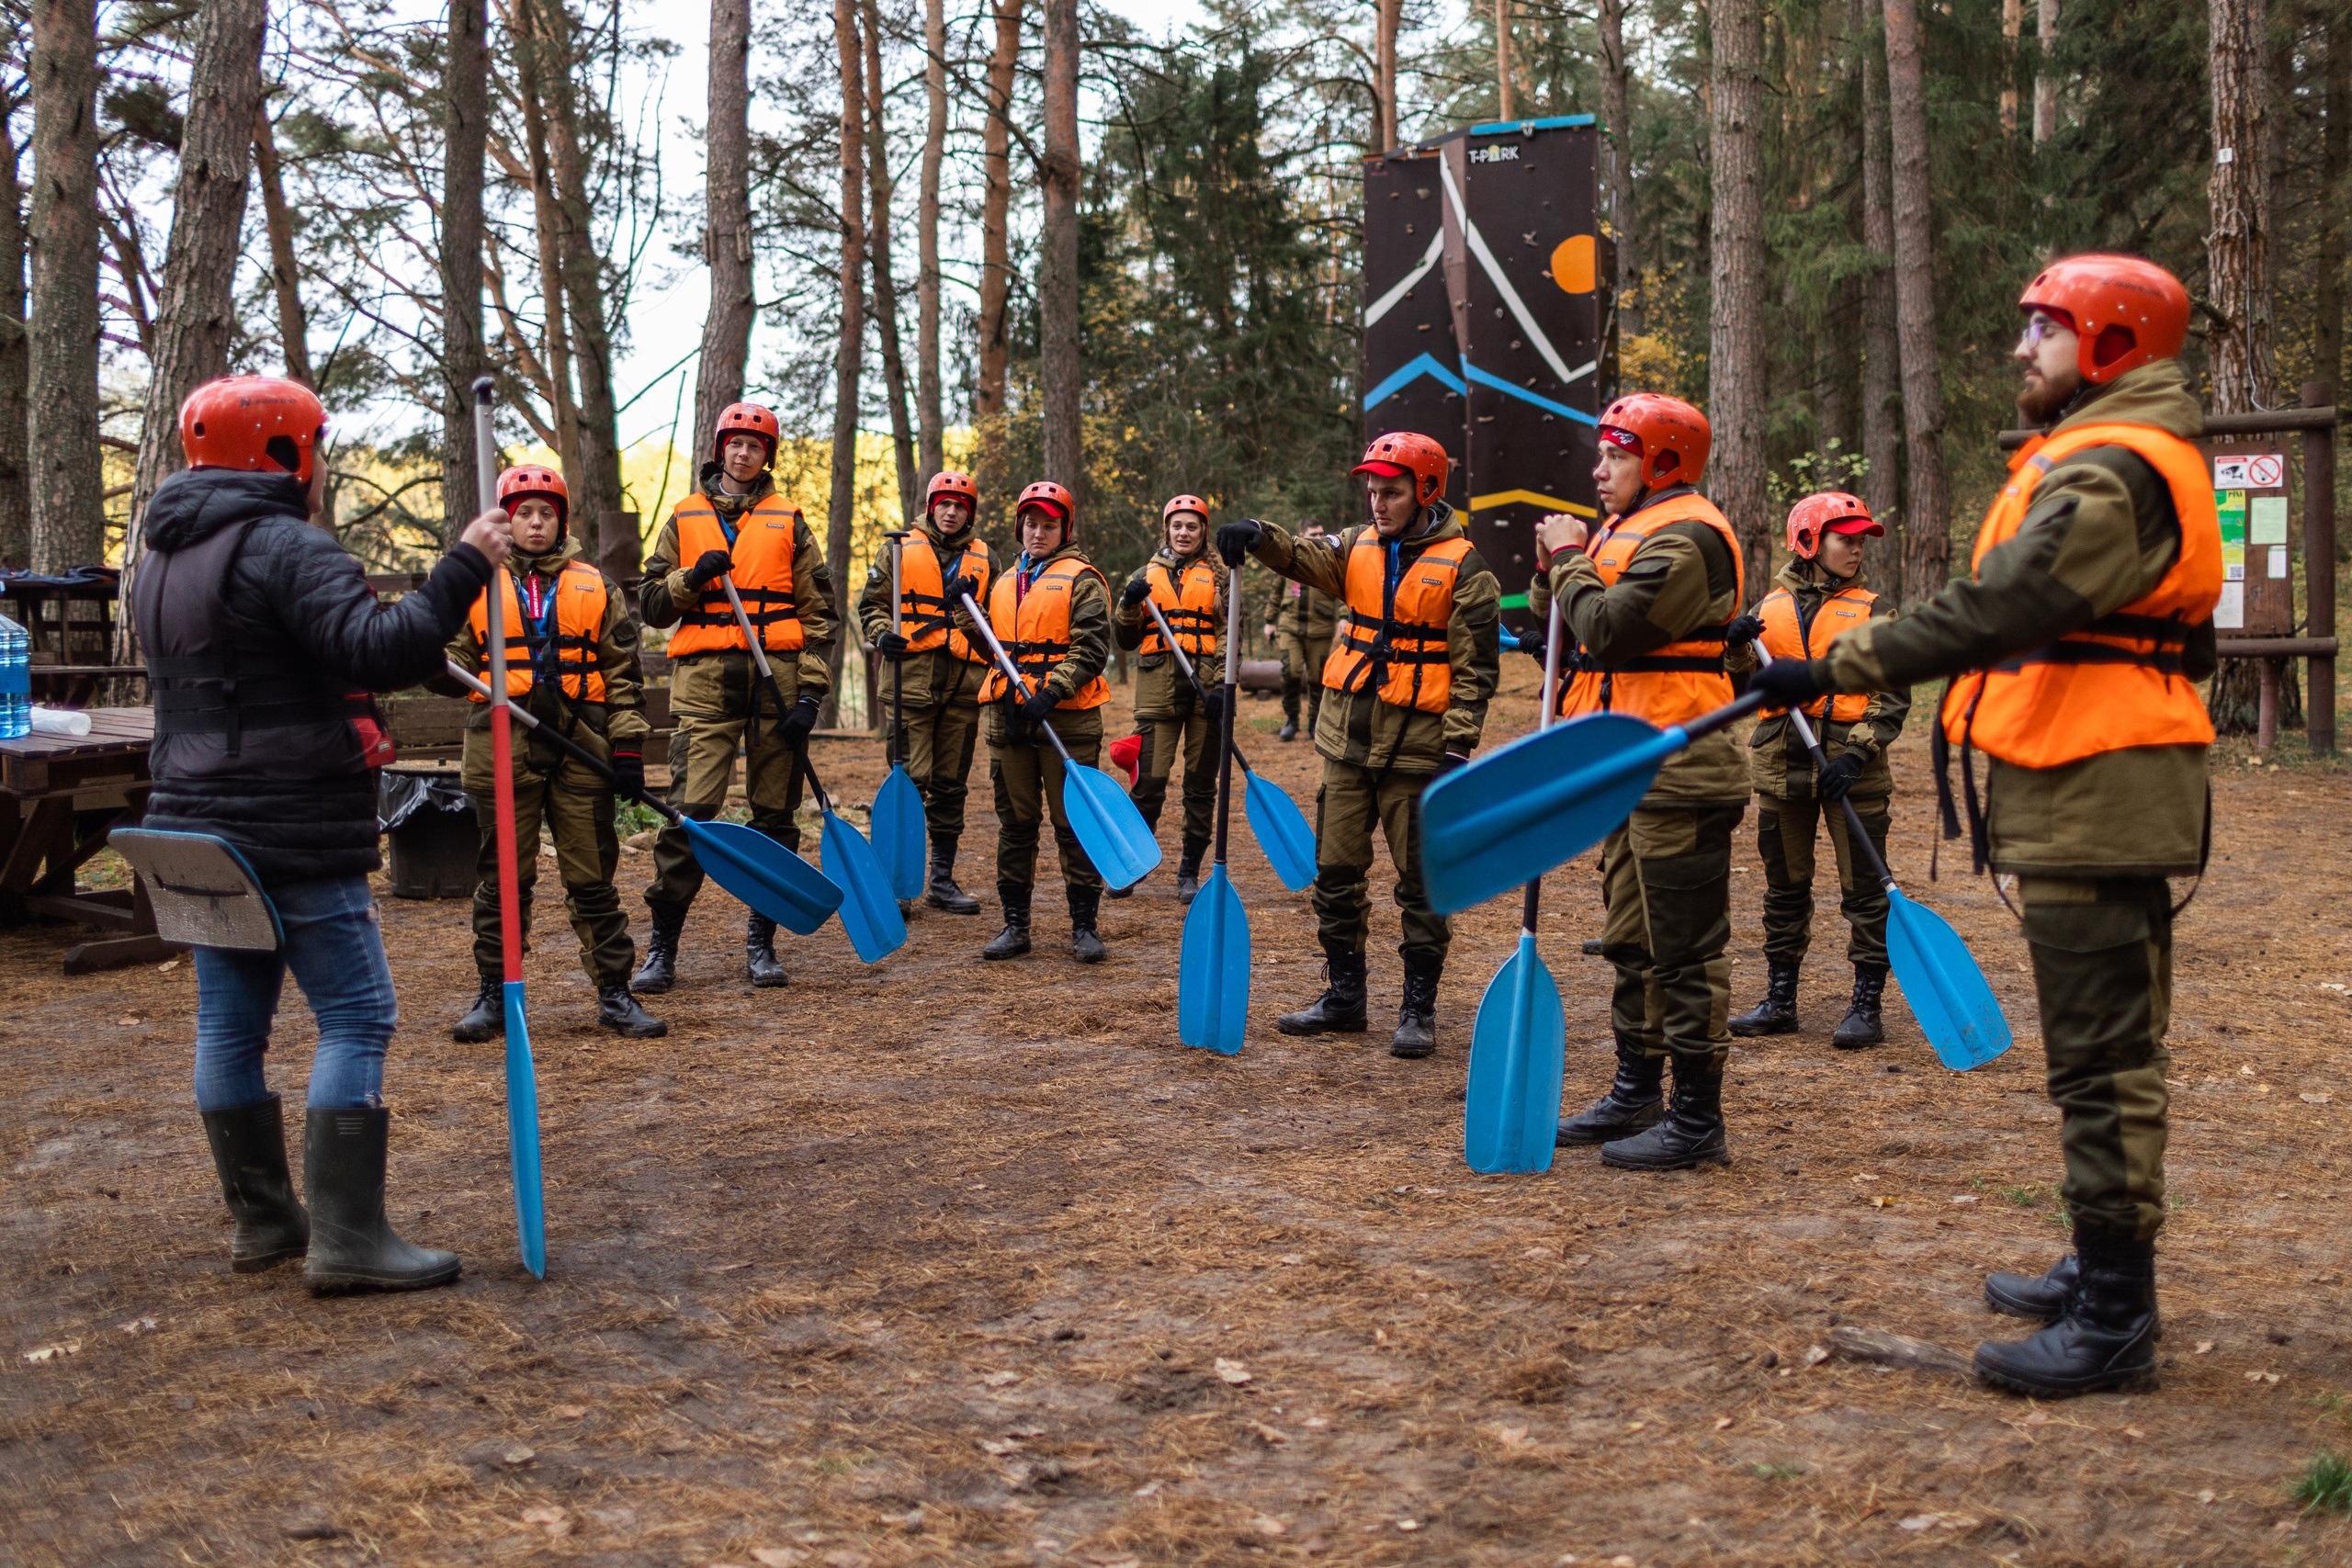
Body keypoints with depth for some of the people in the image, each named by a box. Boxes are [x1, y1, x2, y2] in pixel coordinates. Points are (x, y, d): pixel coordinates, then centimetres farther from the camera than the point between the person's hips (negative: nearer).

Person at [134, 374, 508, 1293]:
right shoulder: (287, 548, -14)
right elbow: (382, 650, -27)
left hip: (199, 828, 9)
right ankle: (346, 1236, -6)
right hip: (296, 836, -9)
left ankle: (261, 1219, 21)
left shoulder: (160, 562, 16)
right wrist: (463, 569, -21)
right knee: (355, 1016, -5)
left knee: (230, 1017, 12)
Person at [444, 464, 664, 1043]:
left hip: (581, 751, 0)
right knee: (502, 880, 5)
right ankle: (495, 995, 15)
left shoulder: (595, 586, 11)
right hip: (502, 752, 0)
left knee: (593, 879, 3)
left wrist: (628, 744, 2)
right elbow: (458, 660, 10)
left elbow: (622, 670, 9)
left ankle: (614, 994, 10)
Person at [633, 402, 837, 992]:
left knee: (775, 816, 3)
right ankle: (662, 948, -3)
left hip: (776, 680, 1)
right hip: (705, 682, -1)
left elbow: (816, 611, 8)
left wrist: (810, 692, -2)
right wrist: (694, 577, -7)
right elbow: (651, 605, 12)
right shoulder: (684, 519, 14)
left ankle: (761, 943, 14)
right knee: (690, 812, -9)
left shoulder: (788, 521, 12)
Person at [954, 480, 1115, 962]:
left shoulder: (1082, 579, -2)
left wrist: (1052, 691, -21)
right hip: (1009, 718, 6)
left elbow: (1091, 650, -11)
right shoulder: (1006, 581, 17)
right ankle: (1015, 924, 17)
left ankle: (1084, 926, 6)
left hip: (1066, 718, -6)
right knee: (1015, 822, 9)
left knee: (1074, 822, -2)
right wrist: (966, 612, 12)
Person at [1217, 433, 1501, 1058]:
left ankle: (1419, 1010, 12)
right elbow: (1305, 558, -7)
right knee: (1336, 872, 11)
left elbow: (1477, 671, -9)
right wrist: (1258, 536, -28)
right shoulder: (1358, 546, 9)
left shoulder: (1463, 568, -7)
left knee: (1422, 883, 2)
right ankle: (1343, 996, 24)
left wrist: (1458, 749, -15)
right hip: (1347, 741, 6)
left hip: (1415, 748, -5)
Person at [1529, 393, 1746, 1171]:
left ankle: (1698, 1121, 1)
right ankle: (1636, 1096, 29)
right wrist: (1553, 570, 2)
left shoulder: (1685, 538, -14)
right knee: (1633, 941, 18)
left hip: (1677, 776, -11)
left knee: (1685, 950, -5)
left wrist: (1570, 558, -9)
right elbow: (1566, 632, 20)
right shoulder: (1630, 532, 18)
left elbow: (1606, 630, -23)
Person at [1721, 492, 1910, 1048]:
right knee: (1784, 886, 11)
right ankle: (1780, 1001, 20)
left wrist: (1859, 753, -15)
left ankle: (1867, 1006, 7)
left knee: (1864, 888, -1)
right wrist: (1737, 649, -9)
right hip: (1782, 766, 3)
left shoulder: (1871, 610, 1)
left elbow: (1894, 697, -3)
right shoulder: (1771, 606, 8)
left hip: (1852, 768, -3)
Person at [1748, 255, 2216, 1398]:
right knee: (2105, 1049, 18)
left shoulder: (2110, 475, -16)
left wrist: (1836, 669, -27)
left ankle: (2114, 1323, -2)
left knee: (2103, 1057, -7)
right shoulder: (2106, 462, 20)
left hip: (2096, 806, -11)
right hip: (2088, 802, 11)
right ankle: (2105, 1273, 30)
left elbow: (1998, 608, -27)